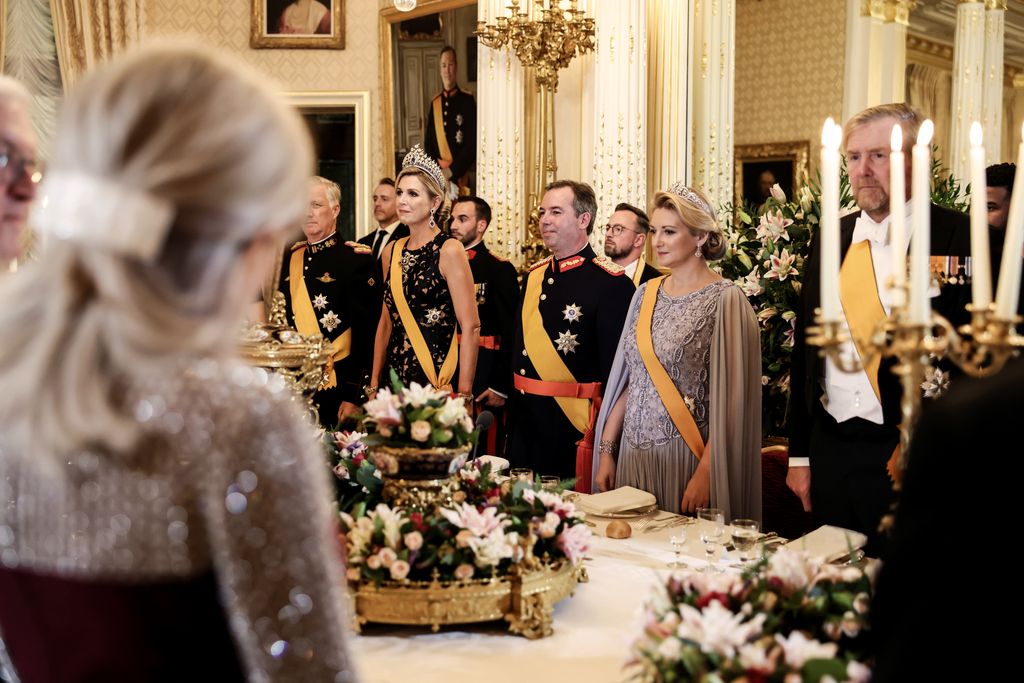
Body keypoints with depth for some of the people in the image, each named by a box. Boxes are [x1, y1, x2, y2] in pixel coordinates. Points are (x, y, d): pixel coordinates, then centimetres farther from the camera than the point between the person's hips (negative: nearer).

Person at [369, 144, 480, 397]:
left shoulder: (449, 250, -9)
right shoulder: (391, 252, 8)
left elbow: (471, 327, -12)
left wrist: (463, 395, -16)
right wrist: (374, 384, 12)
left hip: (438, 377, -5)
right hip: (396, 376, 6)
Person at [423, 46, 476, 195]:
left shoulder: (467, 100, -2)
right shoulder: (434, 103, 10)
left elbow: (472, 144, -8)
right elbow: (428, 143, 11)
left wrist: (452, 171, -14)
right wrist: (438, 170, -6)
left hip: (460, 178, -3)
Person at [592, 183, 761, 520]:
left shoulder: (725, 299, -9)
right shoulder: (646, 293, 9)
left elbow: (731, 396, -13)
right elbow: (627, 380, 12)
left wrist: (706, 473, -19)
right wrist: (606, 450, 7)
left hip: (688, 456, -5)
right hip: (634, 452, 5)